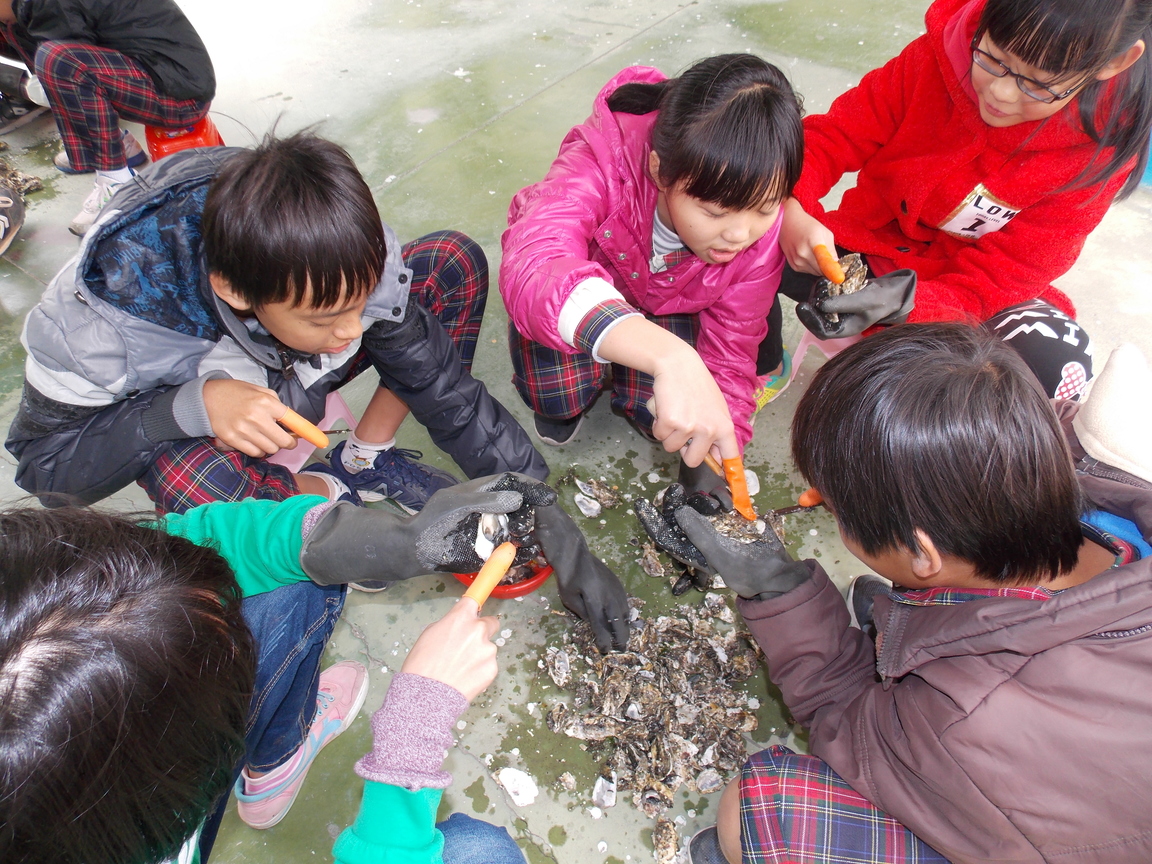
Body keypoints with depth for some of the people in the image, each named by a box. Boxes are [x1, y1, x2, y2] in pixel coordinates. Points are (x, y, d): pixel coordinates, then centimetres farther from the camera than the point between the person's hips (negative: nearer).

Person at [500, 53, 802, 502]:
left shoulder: (759, 233, -27)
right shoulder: (600, 164, -42)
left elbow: (730, 356, -18)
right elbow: (532, 268, -61)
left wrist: (721, 459, -31)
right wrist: (670, 357, -74)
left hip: (666, 311, 3)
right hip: (582, 283, -2)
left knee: (663, 416, -18)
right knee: (560, 397, -28)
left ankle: (616, 371, 15)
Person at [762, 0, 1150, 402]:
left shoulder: (1100, 145, -16)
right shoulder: (934, 59, -15)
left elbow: (1004, 272, -19)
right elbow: (834, 137, -12)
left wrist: (903, 303, -39)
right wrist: (790, 209, -35)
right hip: (872, 245, 2)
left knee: (1055, 363, -33)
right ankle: (763, 367, 8)